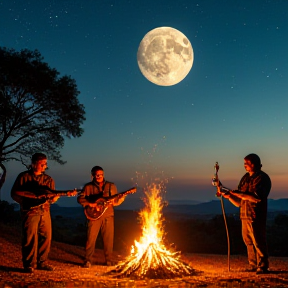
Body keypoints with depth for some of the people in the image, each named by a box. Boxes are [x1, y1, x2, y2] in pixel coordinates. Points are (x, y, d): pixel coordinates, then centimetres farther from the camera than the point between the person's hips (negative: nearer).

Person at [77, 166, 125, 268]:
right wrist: (90, 204, -12)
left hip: (108, 216, 2)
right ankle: (88, 260, 5)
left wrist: (121, 198, -9)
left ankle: (109, 260, 16)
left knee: (109, 238, 5)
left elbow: (115, 201, 12)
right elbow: (80, 198, 1)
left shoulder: (111, 186, 11)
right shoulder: (88, 187, 6)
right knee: (91, 238, -4)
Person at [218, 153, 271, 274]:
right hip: (244, 216, 8)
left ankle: (263, 266, 4)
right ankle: (253, 265, 20)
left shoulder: (262, 178, -6)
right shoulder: (245, 178, 17)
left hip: (256, 216, -8)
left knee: (258, 241, -5)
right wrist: (229, 195, -1)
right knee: (248, 241, 11)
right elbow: (238, 203, 16)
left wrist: (239, 193, -17)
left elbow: (256, 197, -21)